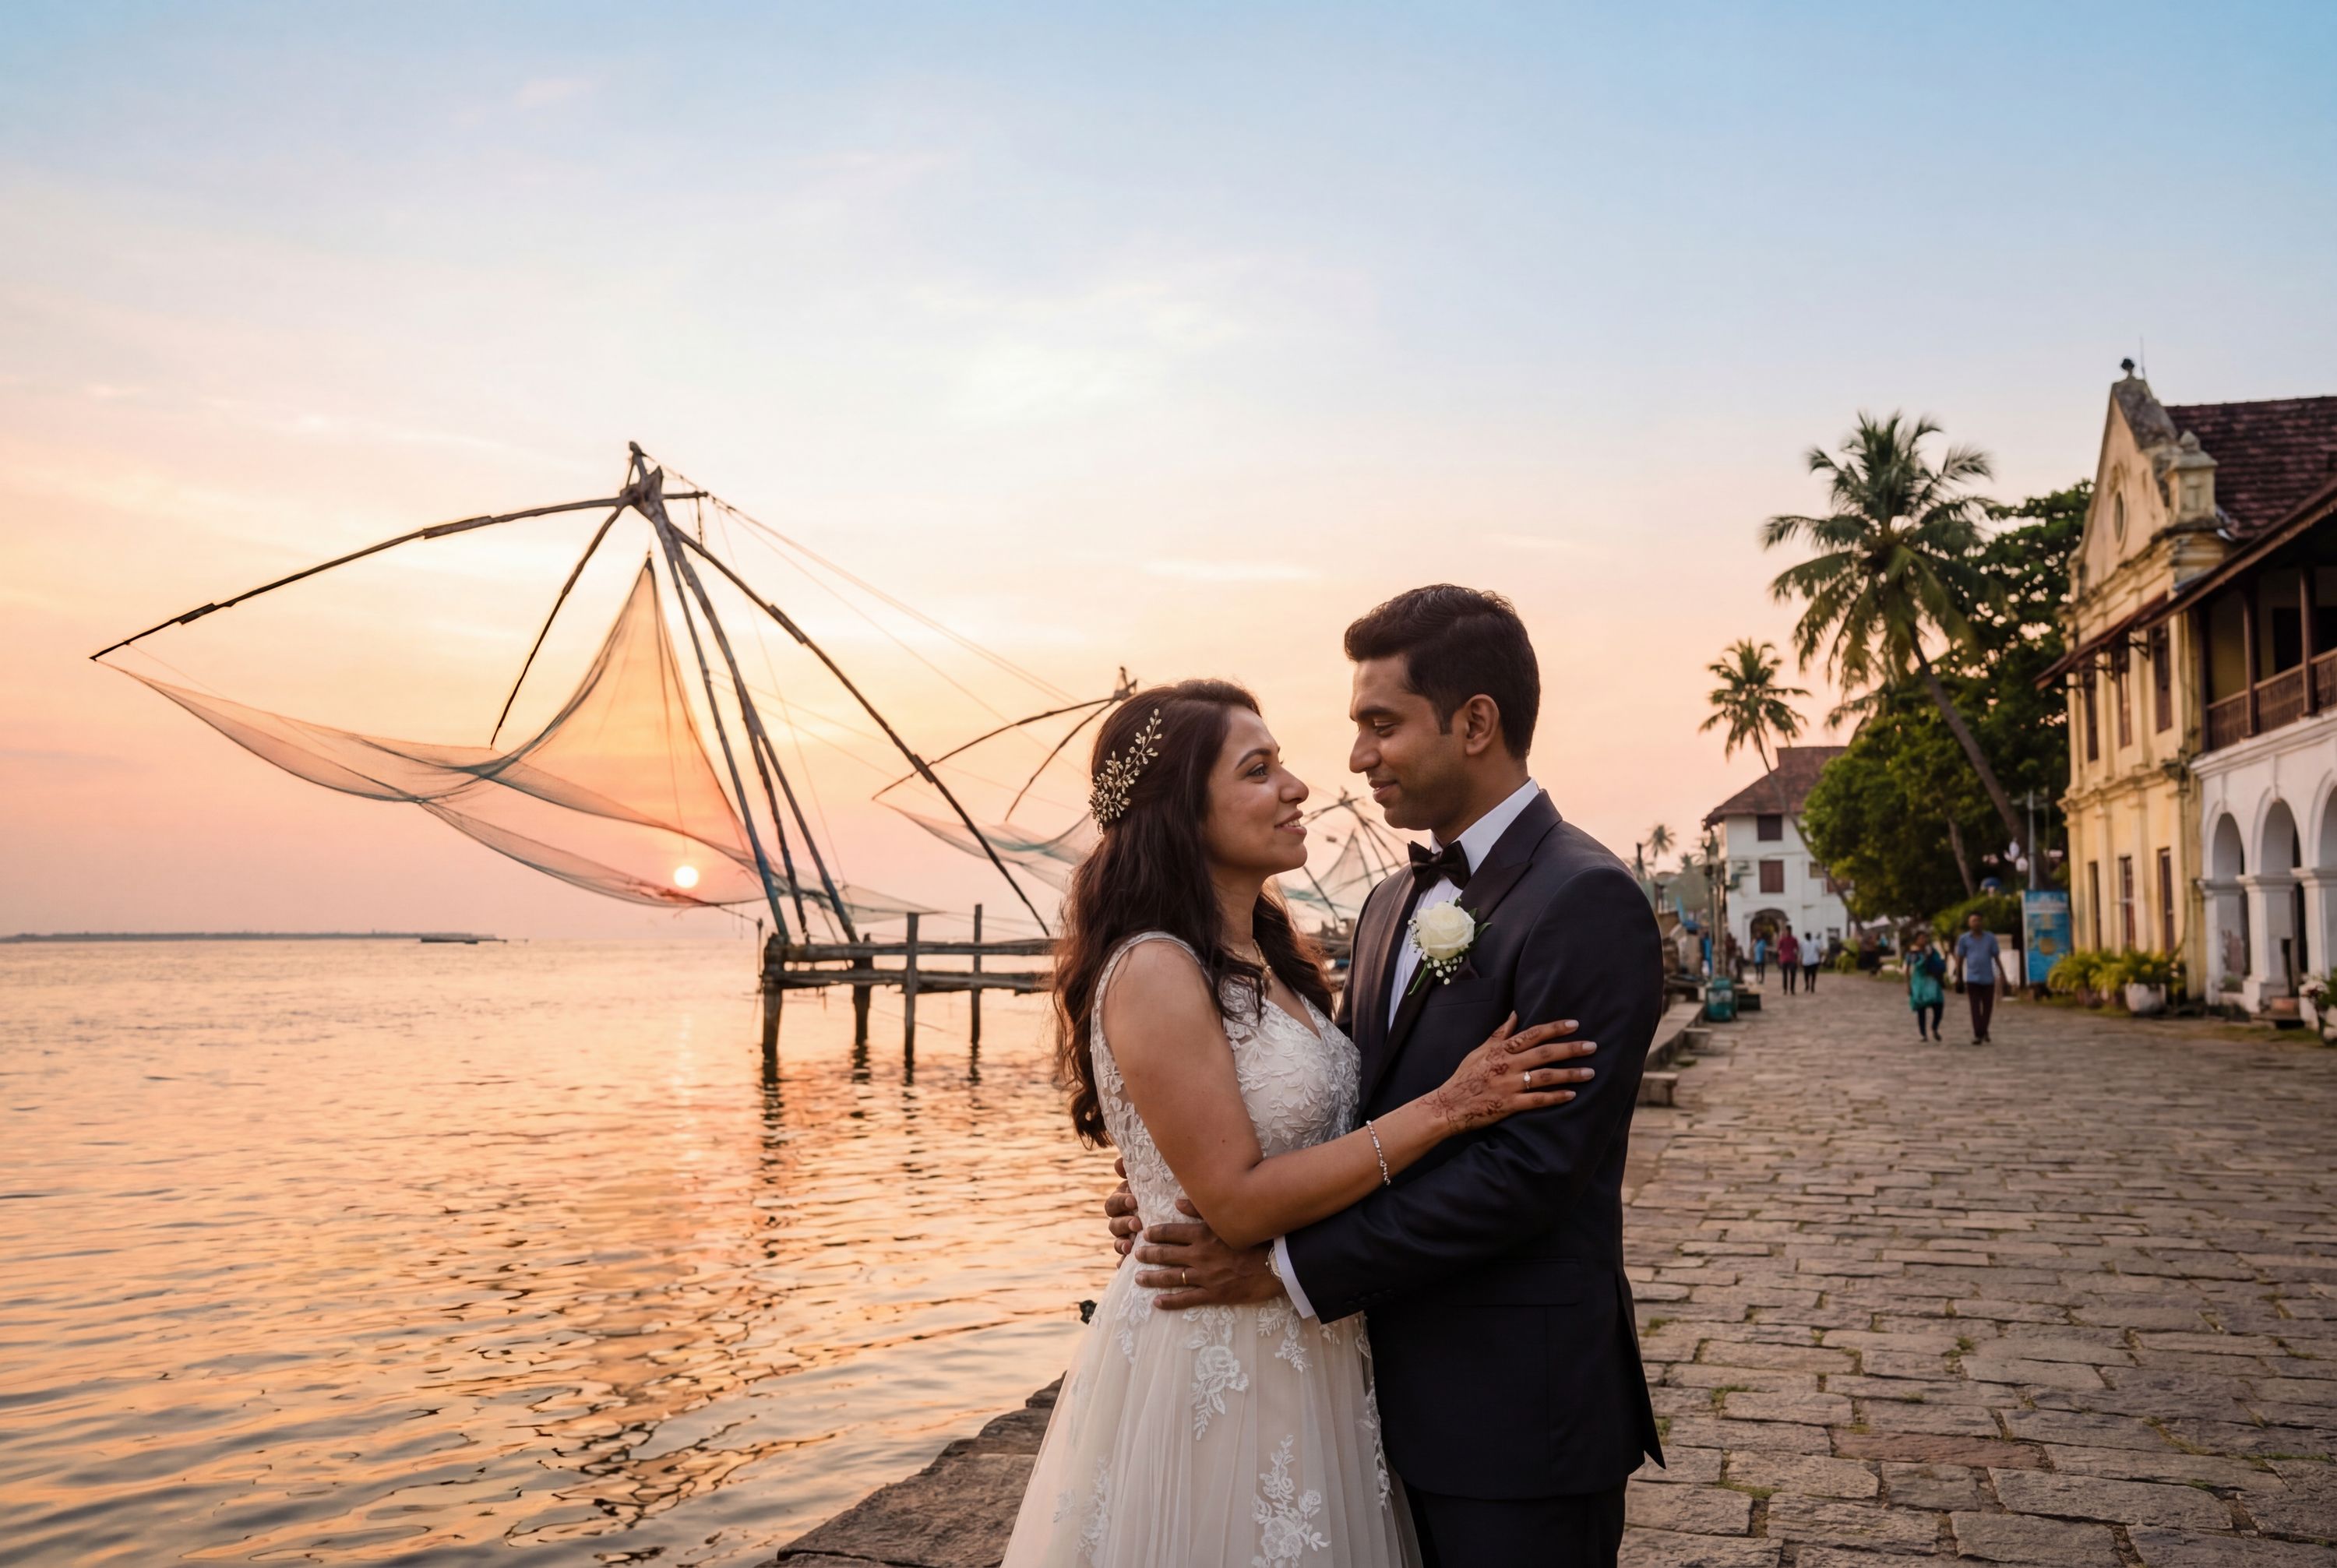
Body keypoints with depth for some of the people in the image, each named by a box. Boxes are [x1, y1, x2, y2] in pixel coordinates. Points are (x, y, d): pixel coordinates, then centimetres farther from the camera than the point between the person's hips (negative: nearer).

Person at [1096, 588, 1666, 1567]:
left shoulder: (1587, 903, -17)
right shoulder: (1392, 906, 10)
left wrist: (1288, 1266, -20)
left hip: (1516, 1416, -7)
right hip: (1402, 1395, 7)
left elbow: (1530, 1166, -23)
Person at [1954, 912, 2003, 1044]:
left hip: (1988, 978, 2)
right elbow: (1960, 959, 6)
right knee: (1975, 1008, -7)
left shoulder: (1990, 938, 4)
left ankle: (1984, 1031, 29)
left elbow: (1997, 957, 6)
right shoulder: (1964, 939, 2)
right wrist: (1958, 977, 4)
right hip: (1972, 979, -2)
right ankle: (1978, 1035, -7)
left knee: (1988, 1007, 8)